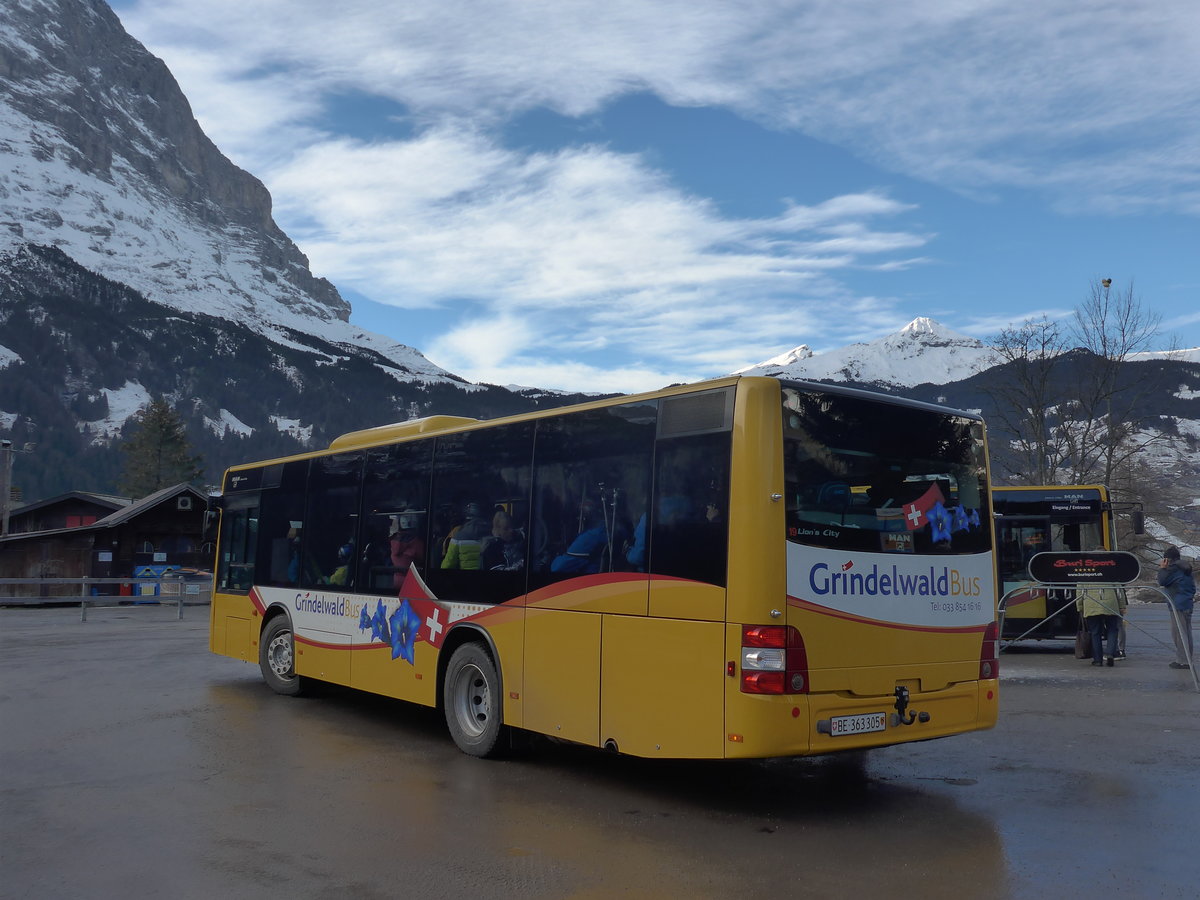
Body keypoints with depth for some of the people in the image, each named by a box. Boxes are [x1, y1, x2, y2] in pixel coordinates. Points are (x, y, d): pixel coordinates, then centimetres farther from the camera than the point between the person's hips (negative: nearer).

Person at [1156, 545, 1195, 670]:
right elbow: (1193, 586, 22)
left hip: (1178, 606, -10)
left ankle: (1182, 661, -7)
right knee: (1186, 633, 13)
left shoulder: (1174, 568, -13)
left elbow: (1162, 581, -12)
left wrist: (1162, 568, -2)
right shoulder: (1186, 568, 17)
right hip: (1188, 604, 10)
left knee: (1179, 633, -7)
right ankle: (1188, 660, 17)